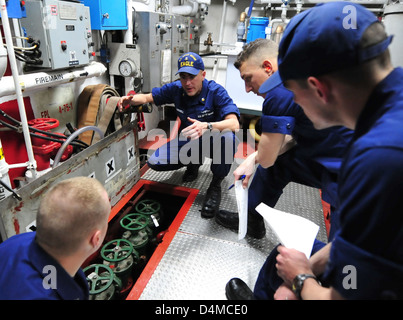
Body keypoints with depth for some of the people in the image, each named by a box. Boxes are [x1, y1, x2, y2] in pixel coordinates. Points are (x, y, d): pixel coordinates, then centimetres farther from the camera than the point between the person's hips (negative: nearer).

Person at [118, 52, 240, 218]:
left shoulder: (216, 91, -23)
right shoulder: (176, 88, -10)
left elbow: (234, 124, -37)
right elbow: (147, 97, 2)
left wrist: (207, 127, -56)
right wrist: (130, 100, -22)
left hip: (213, 142, -4)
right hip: (189, 141, 4)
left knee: (228, 138, -40)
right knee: (155, 162, -13)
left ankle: (215, 185, -14)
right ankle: (193, 163, 17)